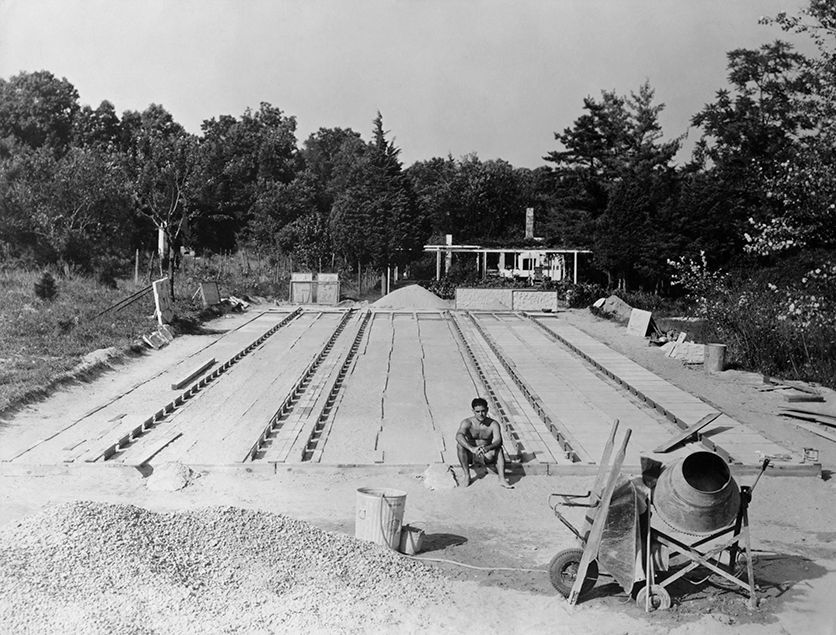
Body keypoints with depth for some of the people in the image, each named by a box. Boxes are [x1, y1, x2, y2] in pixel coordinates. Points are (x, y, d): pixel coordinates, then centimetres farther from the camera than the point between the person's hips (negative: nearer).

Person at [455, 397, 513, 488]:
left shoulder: (493, 424, -11)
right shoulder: (467, 423, -13)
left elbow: (498, 440, -27)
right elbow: (459, 436, -33)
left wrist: (487, 448, -49)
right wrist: (472, 448, -50)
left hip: (486, 456, 0)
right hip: (470, 456, 0)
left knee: (498, 449, -28)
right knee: (460, 445, -29)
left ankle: (502, 479, -36)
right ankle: (467, 476, -23)